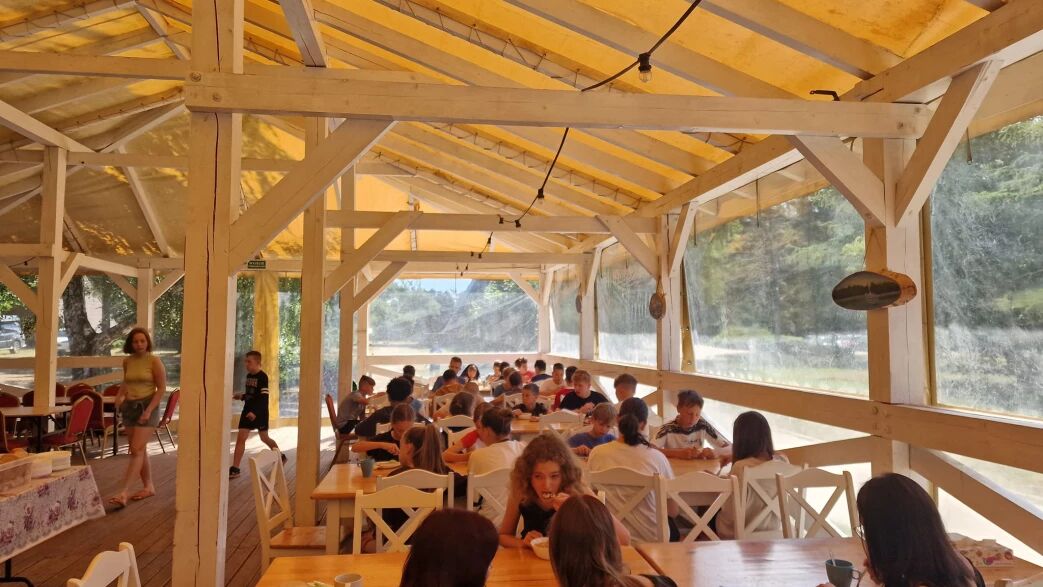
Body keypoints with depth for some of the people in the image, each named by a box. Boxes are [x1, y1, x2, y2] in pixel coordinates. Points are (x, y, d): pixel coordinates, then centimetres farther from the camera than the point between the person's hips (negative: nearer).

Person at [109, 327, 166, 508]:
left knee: (136, 450, -11)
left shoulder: (154, 361, -10)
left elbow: (161, 388, -11)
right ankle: (148, 487, 23)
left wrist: (148, 410, -18)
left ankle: (123, 493, -14)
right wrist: (119, 396, 5)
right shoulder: (127, 361, 7)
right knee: (140, 450, 12)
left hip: (147, 406, -6)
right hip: (129, 407, 6)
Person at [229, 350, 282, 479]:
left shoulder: (263, 377, -16)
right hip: (247, 411, 6)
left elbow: (264, 398, -23)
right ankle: (235, 469, -2)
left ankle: (281, 457, 32)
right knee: (240, 438, -4)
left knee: (264, 438, 10)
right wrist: (241, 396, 6)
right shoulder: (248, 376, 8)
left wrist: (255, 412, -31)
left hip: (260, 412, -6)